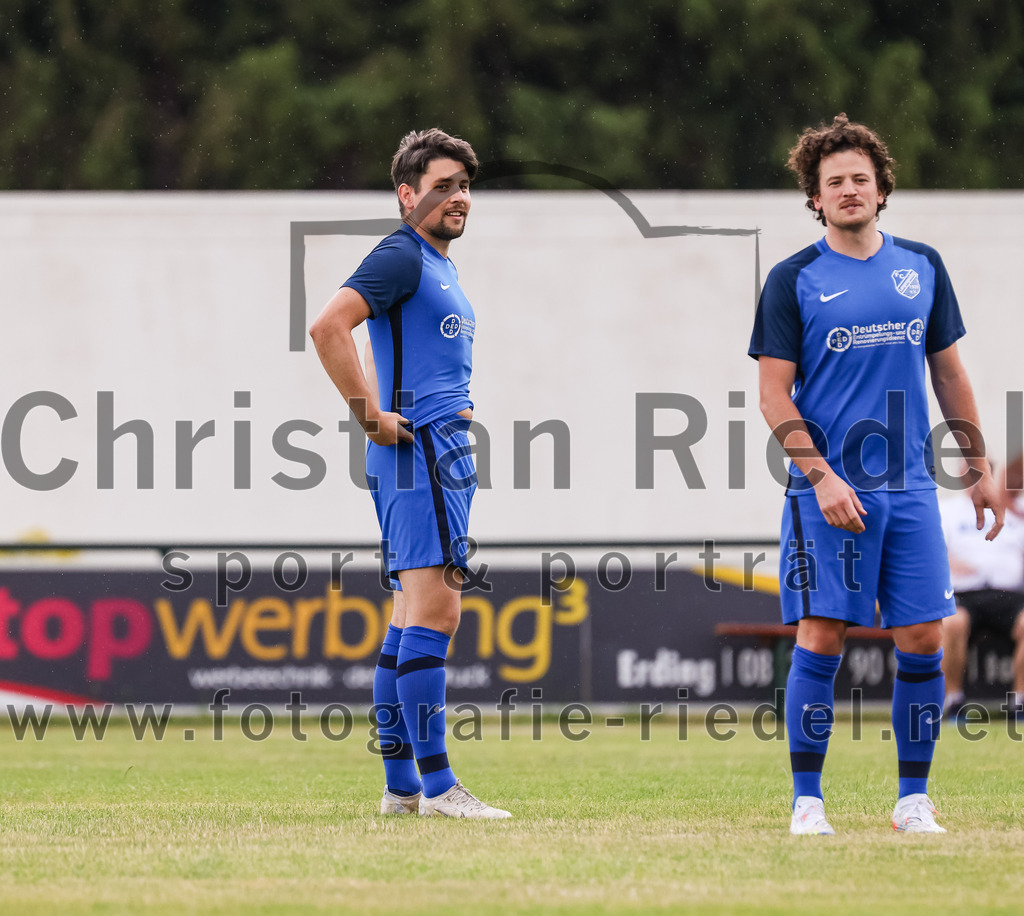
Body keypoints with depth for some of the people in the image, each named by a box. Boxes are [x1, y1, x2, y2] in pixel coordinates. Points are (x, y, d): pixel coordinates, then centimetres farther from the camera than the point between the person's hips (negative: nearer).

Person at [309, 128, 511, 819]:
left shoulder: (440, 267, 22)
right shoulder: (401, 257, -9)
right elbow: (328, 327, -22)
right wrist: (372, 417, -20)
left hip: (444, 454, 10)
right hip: (419, 451, -10)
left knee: (414, 616, 10)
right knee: (435, 610, -13)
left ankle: (400, 784, 12)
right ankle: (435, 784, -15)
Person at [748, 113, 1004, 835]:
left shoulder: (922, 267, 11)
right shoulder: (793, 280, -1)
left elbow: (948, 370, 18)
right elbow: (775, 396, -3)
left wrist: (980, 466, 15)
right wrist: (820, 476, -15)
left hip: (911, 486, 3)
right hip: (830, 492, -3)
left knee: (922, 640, 0)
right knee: (822, 638, -6)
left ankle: (914, 798, 10)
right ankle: (807, 800, 1)